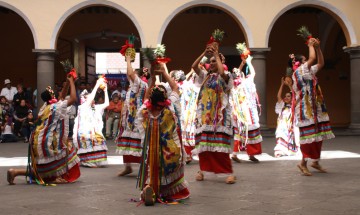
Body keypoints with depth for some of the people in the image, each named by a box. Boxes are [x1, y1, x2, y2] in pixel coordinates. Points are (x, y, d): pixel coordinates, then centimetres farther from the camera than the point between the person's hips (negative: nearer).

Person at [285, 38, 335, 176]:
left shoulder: (308, 72, 14)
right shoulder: (299, 71, -12)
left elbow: (321, 63, 18)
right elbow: (312, 58, -20)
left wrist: (318, 47, 9)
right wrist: (311, 45, -3)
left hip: (314, 109, 9)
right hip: (306, 110, -9)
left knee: (318, 135, 11)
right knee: (309, 136, -7)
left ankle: (315, 161, 21)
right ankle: (303, 163, 3)